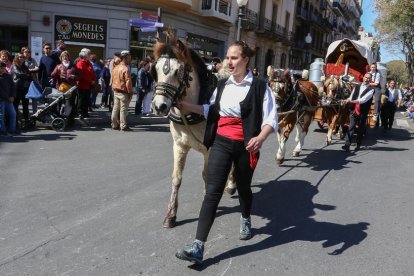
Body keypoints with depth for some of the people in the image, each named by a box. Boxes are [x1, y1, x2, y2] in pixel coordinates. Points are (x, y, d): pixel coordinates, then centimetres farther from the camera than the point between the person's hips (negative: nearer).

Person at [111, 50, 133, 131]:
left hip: (116, 91, 8)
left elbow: (112, 79, 14)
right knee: (123, 109, -2)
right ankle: (123, 126, 2)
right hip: (123, 92, -8)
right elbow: (128, 82, -20)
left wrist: (114, 89, 19)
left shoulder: (115, 68, 8)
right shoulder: (126, 69, -18)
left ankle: (114, 124, 21)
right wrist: (130, 92, -12)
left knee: (115, 108, 13)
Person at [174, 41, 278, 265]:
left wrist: (261, 137, -30)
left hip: (245, 146, -3)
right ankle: (198, 247, -6)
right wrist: (188, 107, 6)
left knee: (243, 187, 17)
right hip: (221, 143, 3)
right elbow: (211, 110, 18)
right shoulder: (222, 85, 7)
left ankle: (245, 219, 51)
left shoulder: (259, 86, -8)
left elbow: (271, 117, -12)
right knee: (212, 192, -4)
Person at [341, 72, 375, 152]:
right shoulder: (357, 87, 12)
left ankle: (358, 145, 22)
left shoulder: (371, 89, -5)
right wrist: (347, 100, -14)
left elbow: (364, 99, -19)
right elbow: (351, 97, 9)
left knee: (361, 130, 8)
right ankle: (347, 145, -12)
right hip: (354, 110, 3)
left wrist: (352, 101, -30)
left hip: (363, 112, -3)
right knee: (351, 127, -7)